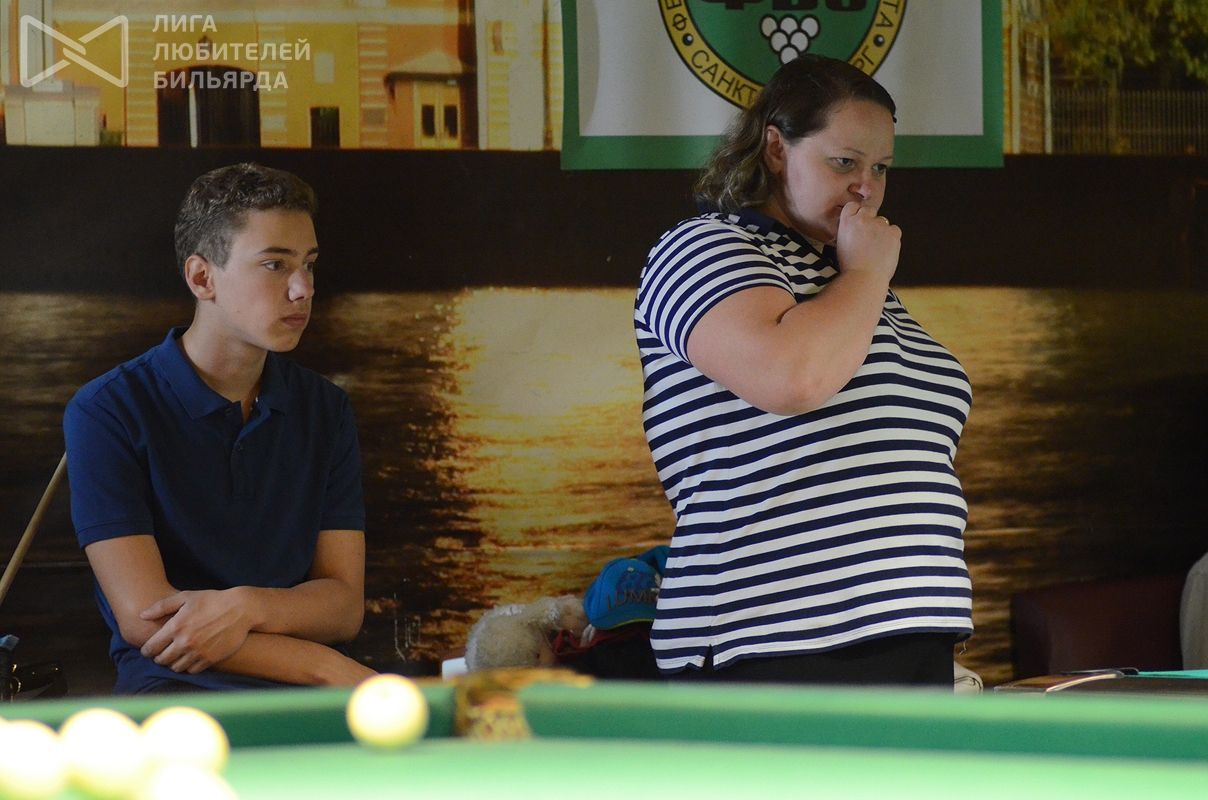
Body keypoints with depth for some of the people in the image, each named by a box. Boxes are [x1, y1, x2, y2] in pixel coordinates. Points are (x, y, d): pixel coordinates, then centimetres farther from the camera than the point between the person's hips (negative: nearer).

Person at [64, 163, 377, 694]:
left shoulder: (324, 409, 13)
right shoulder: (107, 411, -3)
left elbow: (344, 604, 7)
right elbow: (143, 618, -11)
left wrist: (246, 607, -16)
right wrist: (328, 668, -17)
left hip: (310, 690, 6)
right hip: (175, 683, -6)